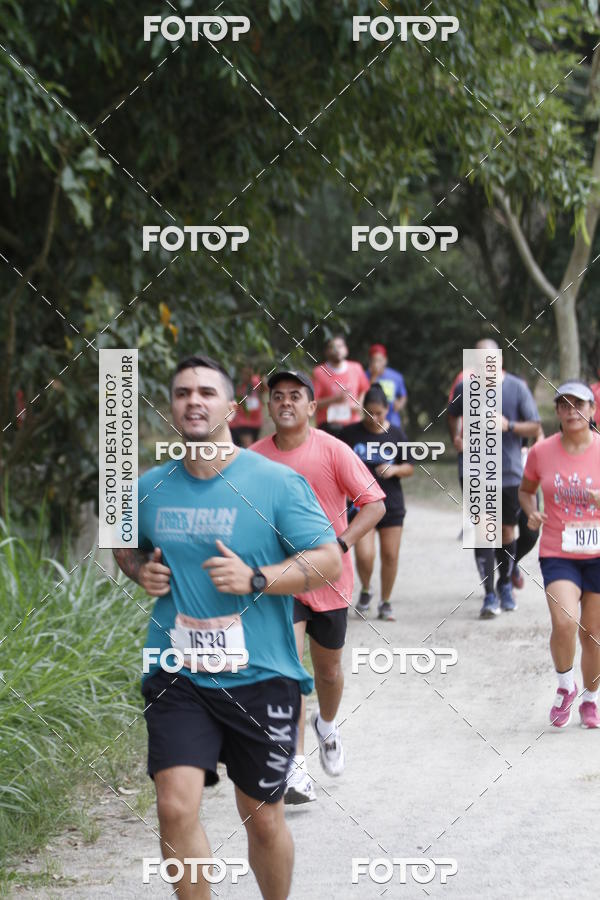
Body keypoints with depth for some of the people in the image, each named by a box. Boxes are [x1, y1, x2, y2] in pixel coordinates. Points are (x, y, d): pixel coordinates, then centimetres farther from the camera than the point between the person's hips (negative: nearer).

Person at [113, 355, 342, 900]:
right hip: (177, 674, 2)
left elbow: (329, 560, -8)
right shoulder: (151, 488, 5)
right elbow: (125, 545, 25)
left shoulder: (276, 482, -7)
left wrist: (256, 580, -21)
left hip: (260, 676, -2)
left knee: (263, 817, 10)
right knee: (175, 807, -14)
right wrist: (140, 571, 2)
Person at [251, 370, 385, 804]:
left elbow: (375, 503, -10)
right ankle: (296, 769, -15)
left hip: (329, 579, 0)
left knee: (328, 667, 16)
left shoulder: (332, 451, -9)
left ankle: (327, 726, 49)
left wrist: (339, 545, -21)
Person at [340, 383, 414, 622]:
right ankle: (365, 591, 16)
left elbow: (409, 468, 7)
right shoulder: (350, 434, -1)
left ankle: (385, 602, 21)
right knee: (364, 555, -14)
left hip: (391, 505, 2)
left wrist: (394, 470, -13)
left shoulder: (396, 435, 3)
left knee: (390, 555, 4)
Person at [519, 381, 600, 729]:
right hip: (557, 553, 0)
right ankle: (566, 687, 7)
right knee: (564, 623, -21)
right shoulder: (541, 452, -2)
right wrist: (532, 512, -4)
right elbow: (526, 490, 16)